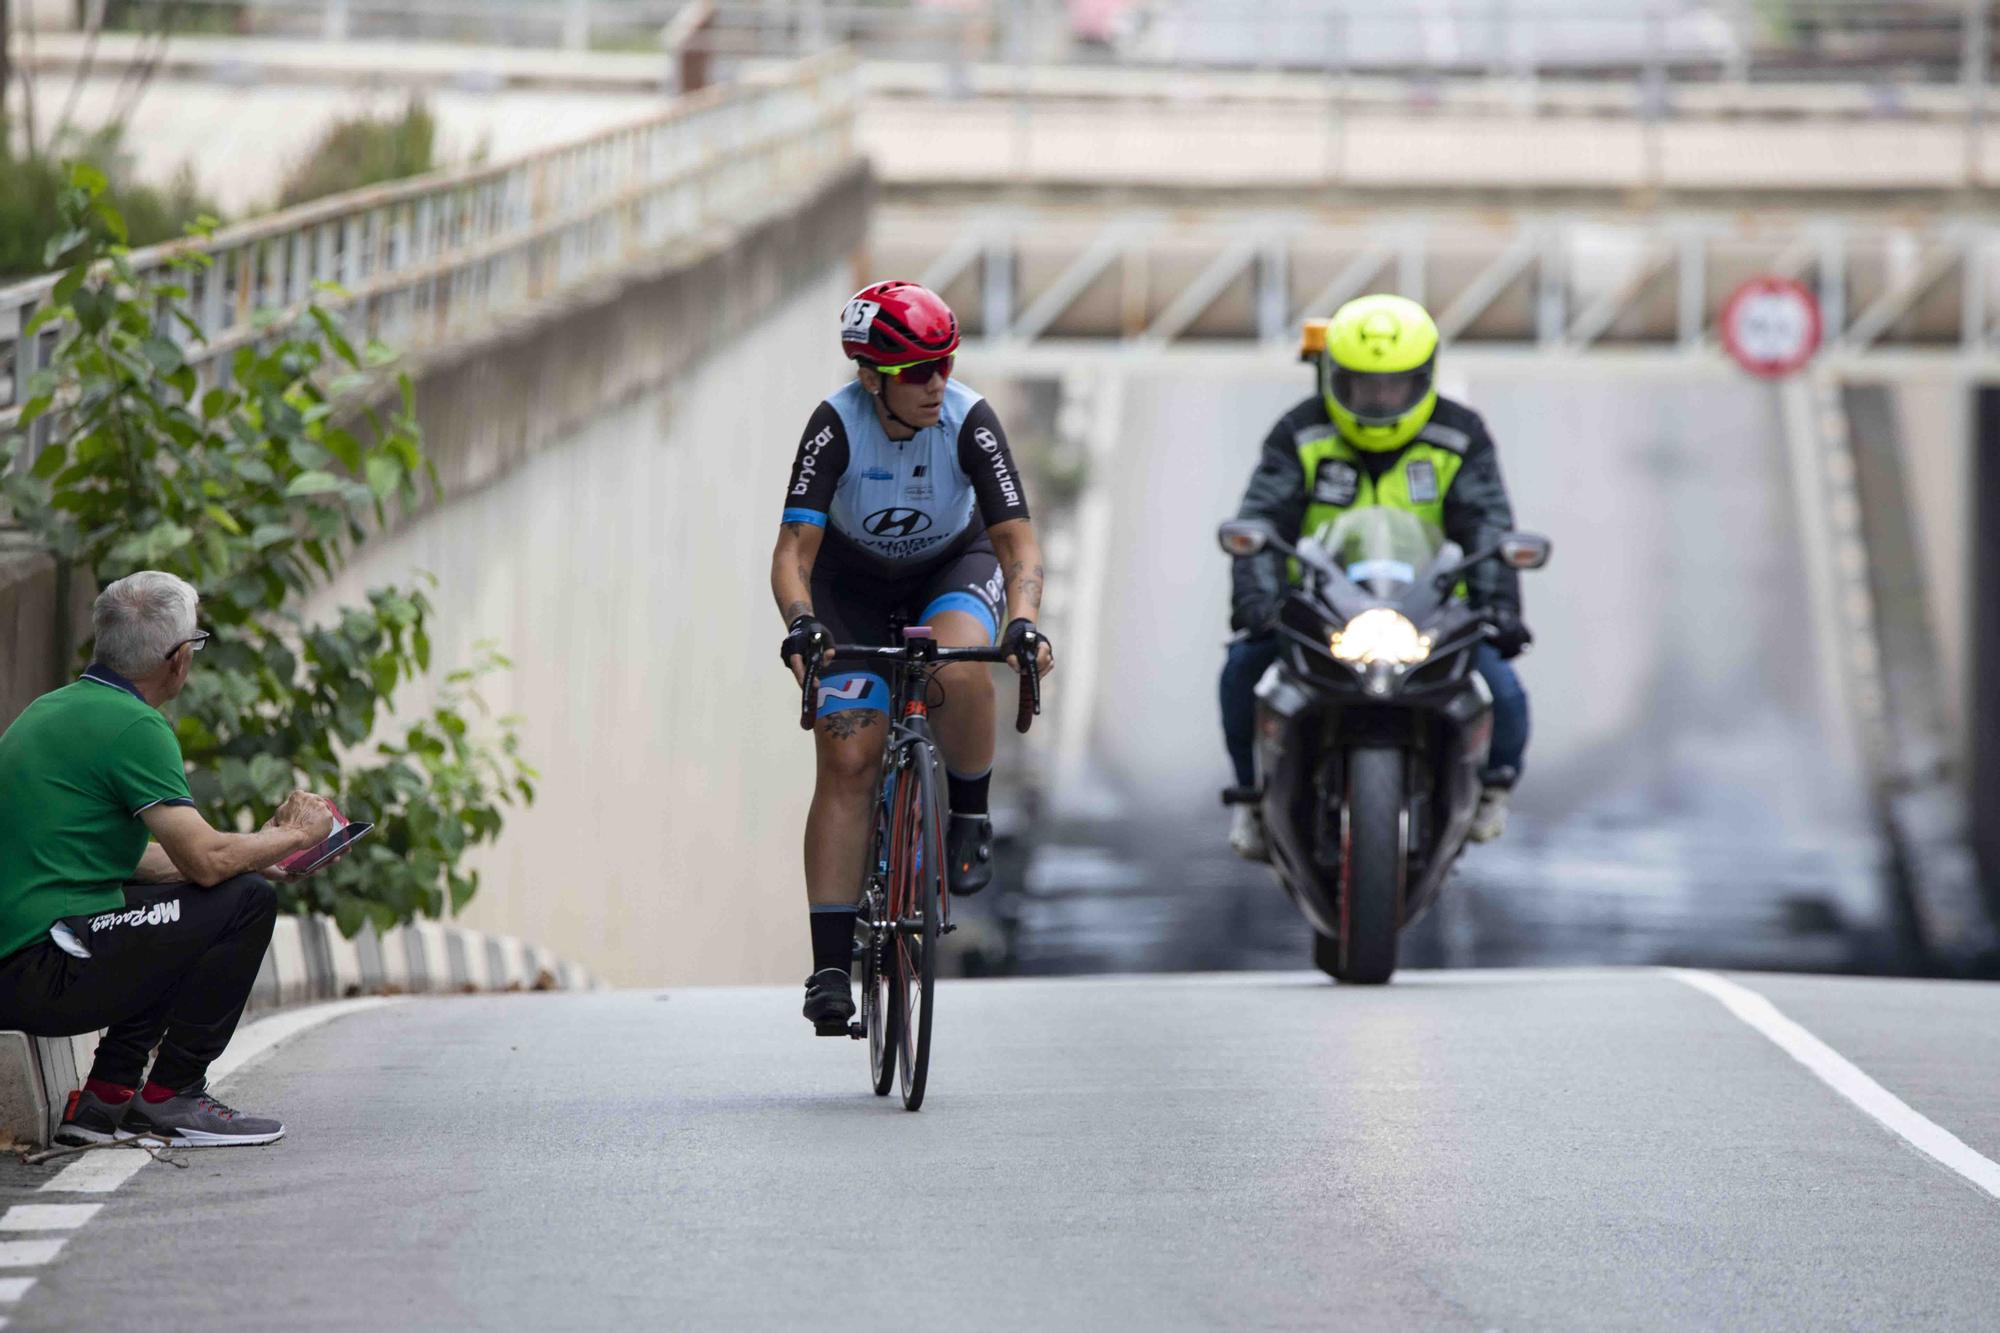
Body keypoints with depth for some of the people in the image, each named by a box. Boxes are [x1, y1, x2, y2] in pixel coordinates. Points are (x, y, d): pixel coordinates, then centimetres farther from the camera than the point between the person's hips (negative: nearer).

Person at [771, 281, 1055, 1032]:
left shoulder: (968, 421, -27)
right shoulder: (836, 425, -29)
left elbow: (1016, 539, -29)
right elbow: (794, 550, -32)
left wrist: (1023, 620, -48)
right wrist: (801, 626, -51)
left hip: (955, 568, 0)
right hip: (856, 582, 0)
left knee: (956, 671, -35)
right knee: (846, 765, -10)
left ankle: (970, 816, -7)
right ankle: (830, 968, -7)